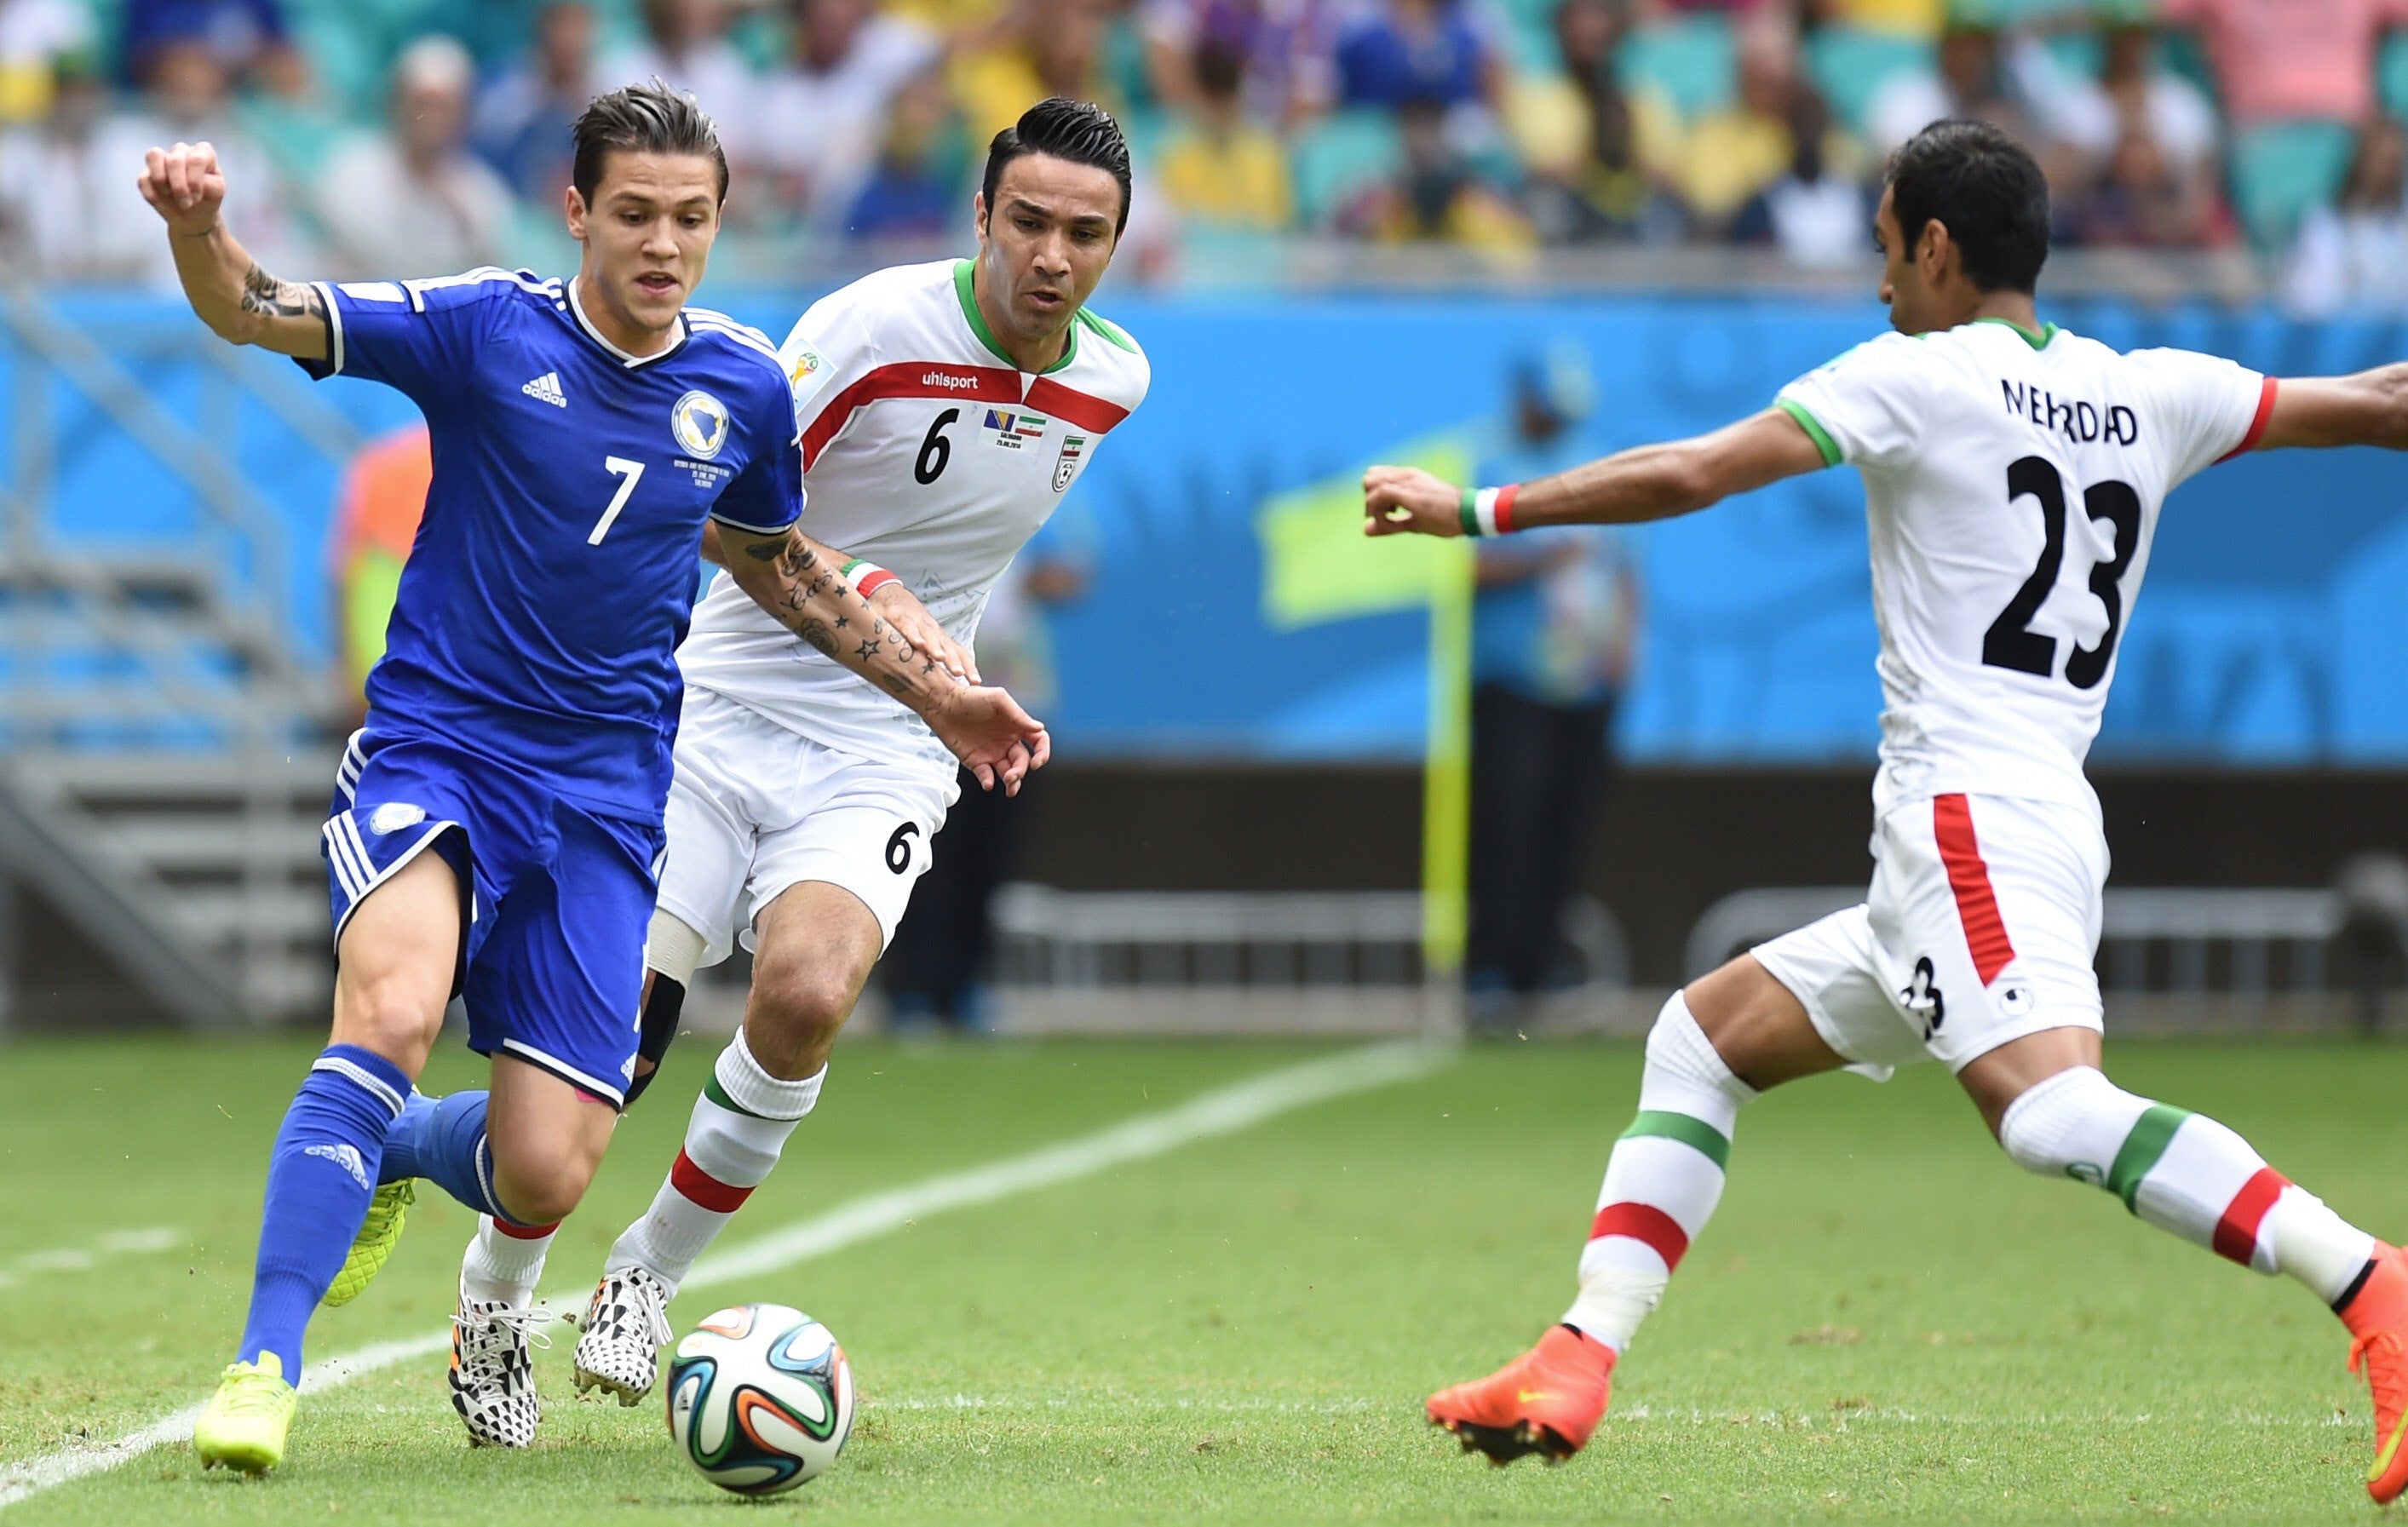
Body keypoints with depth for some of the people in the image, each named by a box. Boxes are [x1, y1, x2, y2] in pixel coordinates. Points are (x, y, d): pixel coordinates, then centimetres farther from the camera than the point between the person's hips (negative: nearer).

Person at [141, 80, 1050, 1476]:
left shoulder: (745, 386, 4)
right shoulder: (485, 327, -7)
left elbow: (774, 559, 23)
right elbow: (264, 314, -16)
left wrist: (938, 693, 23)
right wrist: (200, 231, -38)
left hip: (603, 795, 3)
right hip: (435, 746, -3)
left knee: (547, 1176, -6)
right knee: (393, 1010, -32)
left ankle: (384, 1154, 31)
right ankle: (265, 1370, -26)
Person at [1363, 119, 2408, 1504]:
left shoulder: (1918, 375, -2)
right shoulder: (2153, 395, 15)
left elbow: (1688, 476, -5)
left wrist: (1481, 510, 4)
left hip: (1971, 811, -9)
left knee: (2057, 1109, -30)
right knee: (1700, 1039, 17)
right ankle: (1578, 1366, 11)